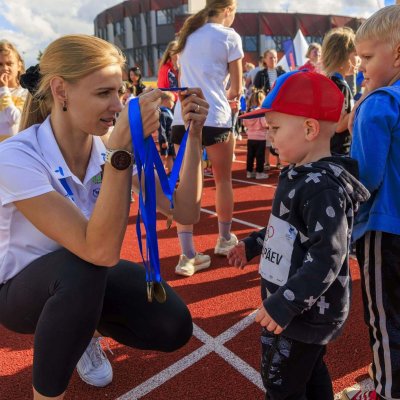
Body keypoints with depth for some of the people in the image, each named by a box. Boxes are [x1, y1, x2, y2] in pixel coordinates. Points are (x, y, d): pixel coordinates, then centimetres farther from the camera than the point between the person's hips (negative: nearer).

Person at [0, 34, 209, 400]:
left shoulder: (113, 146, -14)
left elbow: (185, 212, -19)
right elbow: (101, 250, -40)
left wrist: (194, 135, -26)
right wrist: (122, 150, -45)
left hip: (88, 280, 5)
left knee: (172, 327, -16)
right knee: (82, 266, -38)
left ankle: (83, 327, 16)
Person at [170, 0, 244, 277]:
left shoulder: (188, 34, 19)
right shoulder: (229, 36, 2)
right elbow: (237, 88, 6)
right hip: (215, 118, -4)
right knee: (223, 180, 13)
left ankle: (188, 256, -1)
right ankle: (225, 239, 29)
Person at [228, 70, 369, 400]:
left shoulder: (322, 187, -28)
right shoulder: (300, 175, 3)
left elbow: (328, 257, -31)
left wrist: (285, 304, -30)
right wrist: (253, 245, 24)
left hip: (305, 311, -9)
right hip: (300, 305, 10)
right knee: (310, 373, 26)